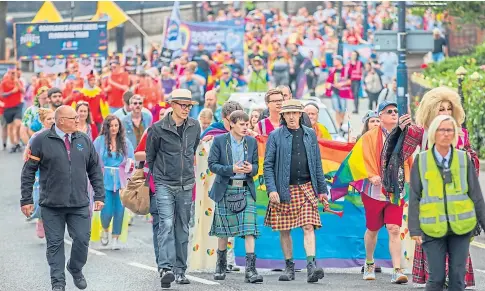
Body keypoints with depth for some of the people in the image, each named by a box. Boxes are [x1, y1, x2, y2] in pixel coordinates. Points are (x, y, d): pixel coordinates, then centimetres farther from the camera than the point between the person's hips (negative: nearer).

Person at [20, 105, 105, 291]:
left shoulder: (84, 141, 7)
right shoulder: (41, 141, -3)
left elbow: (95, 170, 13)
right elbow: (28, 171, -1)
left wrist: (99, 196, 8)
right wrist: (26, 200, -3)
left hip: (79, 205, 2)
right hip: (52, 206, -2)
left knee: (82, 239, -1)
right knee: (55, 243, 2)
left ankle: (76, 269, 26)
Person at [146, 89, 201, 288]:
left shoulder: (195, 127, 4)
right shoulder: (158, 129, -9)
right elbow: (150, 156, 4)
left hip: (186, 185, 4)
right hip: (164, 185, -4)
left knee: (183, 228, 8)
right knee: (167, 224, -17)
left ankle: (180, 270, 14)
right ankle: (166, 268, -25)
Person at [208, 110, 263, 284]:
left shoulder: (251, 142, 8)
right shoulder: (220, 141, -2)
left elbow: (255, 166, 13)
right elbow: (212, 165, -5)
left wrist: (251, 169, -11)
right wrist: (232, 169, -18)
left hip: (246, 190, 2)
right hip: (225, 190, -2)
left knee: (250, 229, -10)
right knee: (223, 230, 7)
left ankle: (250, 270, -15)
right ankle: (221, 266, 25)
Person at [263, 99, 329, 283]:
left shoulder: (310, 134, 11)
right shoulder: (275, 136, 2)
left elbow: (317, 164, 14)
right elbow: (268, 165, 0)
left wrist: (322, 190, 11)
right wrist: (271, 190, -11)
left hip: (306, 188, 1)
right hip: (284, 190, -1)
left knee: (308, 227, -11)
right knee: (284, 231, 5)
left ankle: (311, 267, -20)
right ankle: (289, 267, 16)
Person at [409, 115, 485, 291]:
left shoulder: (464, 159, 4)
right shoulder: (421, 160, 1)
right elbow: (414, 198, 2)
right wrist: (414, 229, -4)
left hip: (460, 228, 1)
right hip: (433, 228, -1)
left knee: (457, 277, 2)